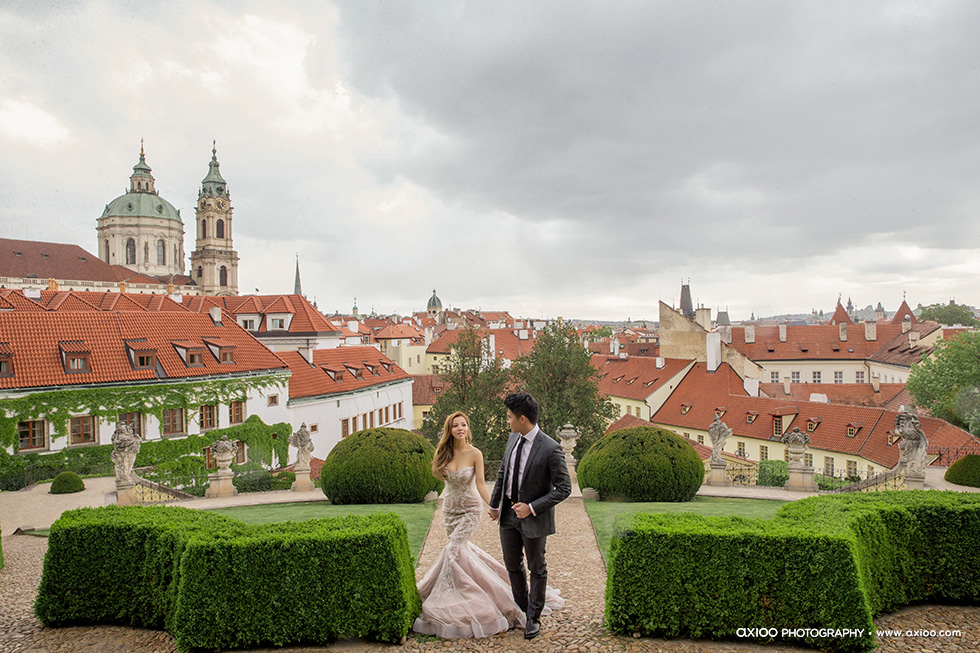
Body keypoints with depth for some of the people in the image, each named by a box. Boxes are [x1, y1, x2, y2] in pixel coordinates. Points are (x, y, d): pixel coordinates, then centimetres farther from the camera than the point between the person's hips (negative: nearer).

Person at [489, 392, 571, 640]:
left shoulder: (550, 448, -22)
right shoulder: (513, 439, -1)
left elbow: (564, 488, -18)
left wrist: (532, 507, -21)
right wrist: (494, 504, 17)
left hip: (533, 518, -6)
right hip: (508, 514, 6)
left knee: (537, 569, 13)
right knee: (512, 565, 20)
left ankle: (534, 617, 30)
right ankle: (521, 608, 40)